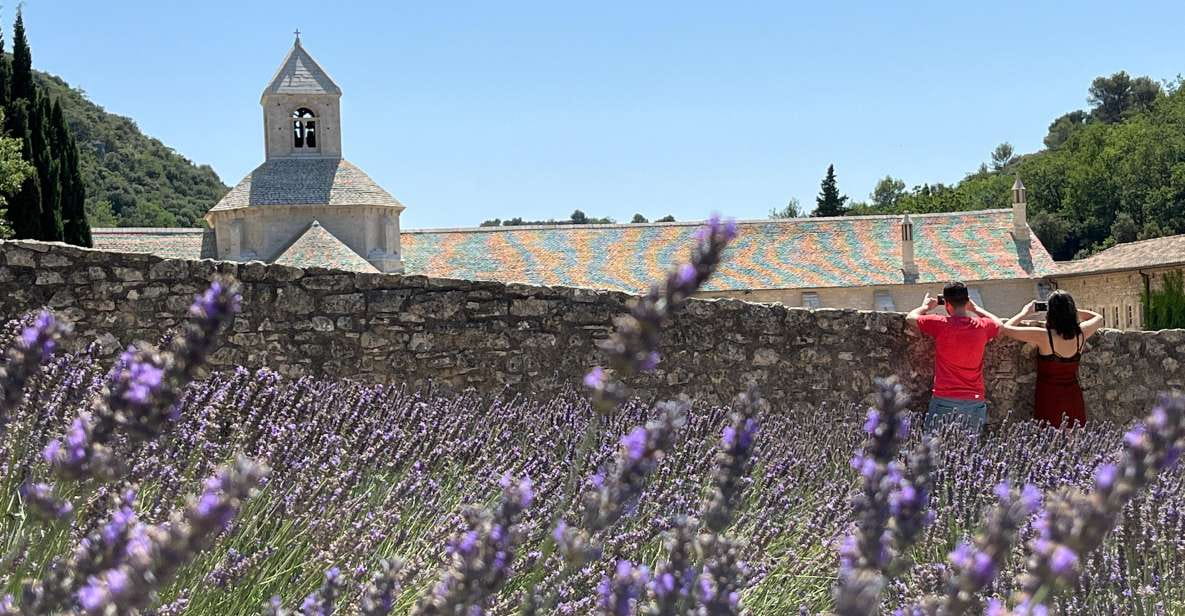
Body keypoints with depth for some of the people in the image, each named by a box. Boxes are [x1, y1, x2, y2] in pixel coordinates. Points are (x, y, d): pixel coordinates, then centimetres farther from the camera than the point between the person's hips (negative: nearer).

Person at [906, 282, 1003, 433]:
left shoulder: (940, 324, -7)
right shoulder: (981, 326, 2)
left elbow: (910, 317, 9)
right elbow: (999, 324, 27)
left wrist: (926, 306, 27)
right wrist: (975, 309, 33)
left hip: (944, 400, -3)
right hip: (975, 402, 3)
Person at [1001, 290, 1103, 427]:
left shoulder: (1043, 336, -18)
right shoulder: (1080, 334, -5)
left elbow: (1006, 328, -10)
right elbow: (1098, 318, 18)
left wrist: (1025, 313, 4)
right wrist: (1069, 310, 15)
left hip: (1049, 400, -4)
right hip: (1073, 399, 4)